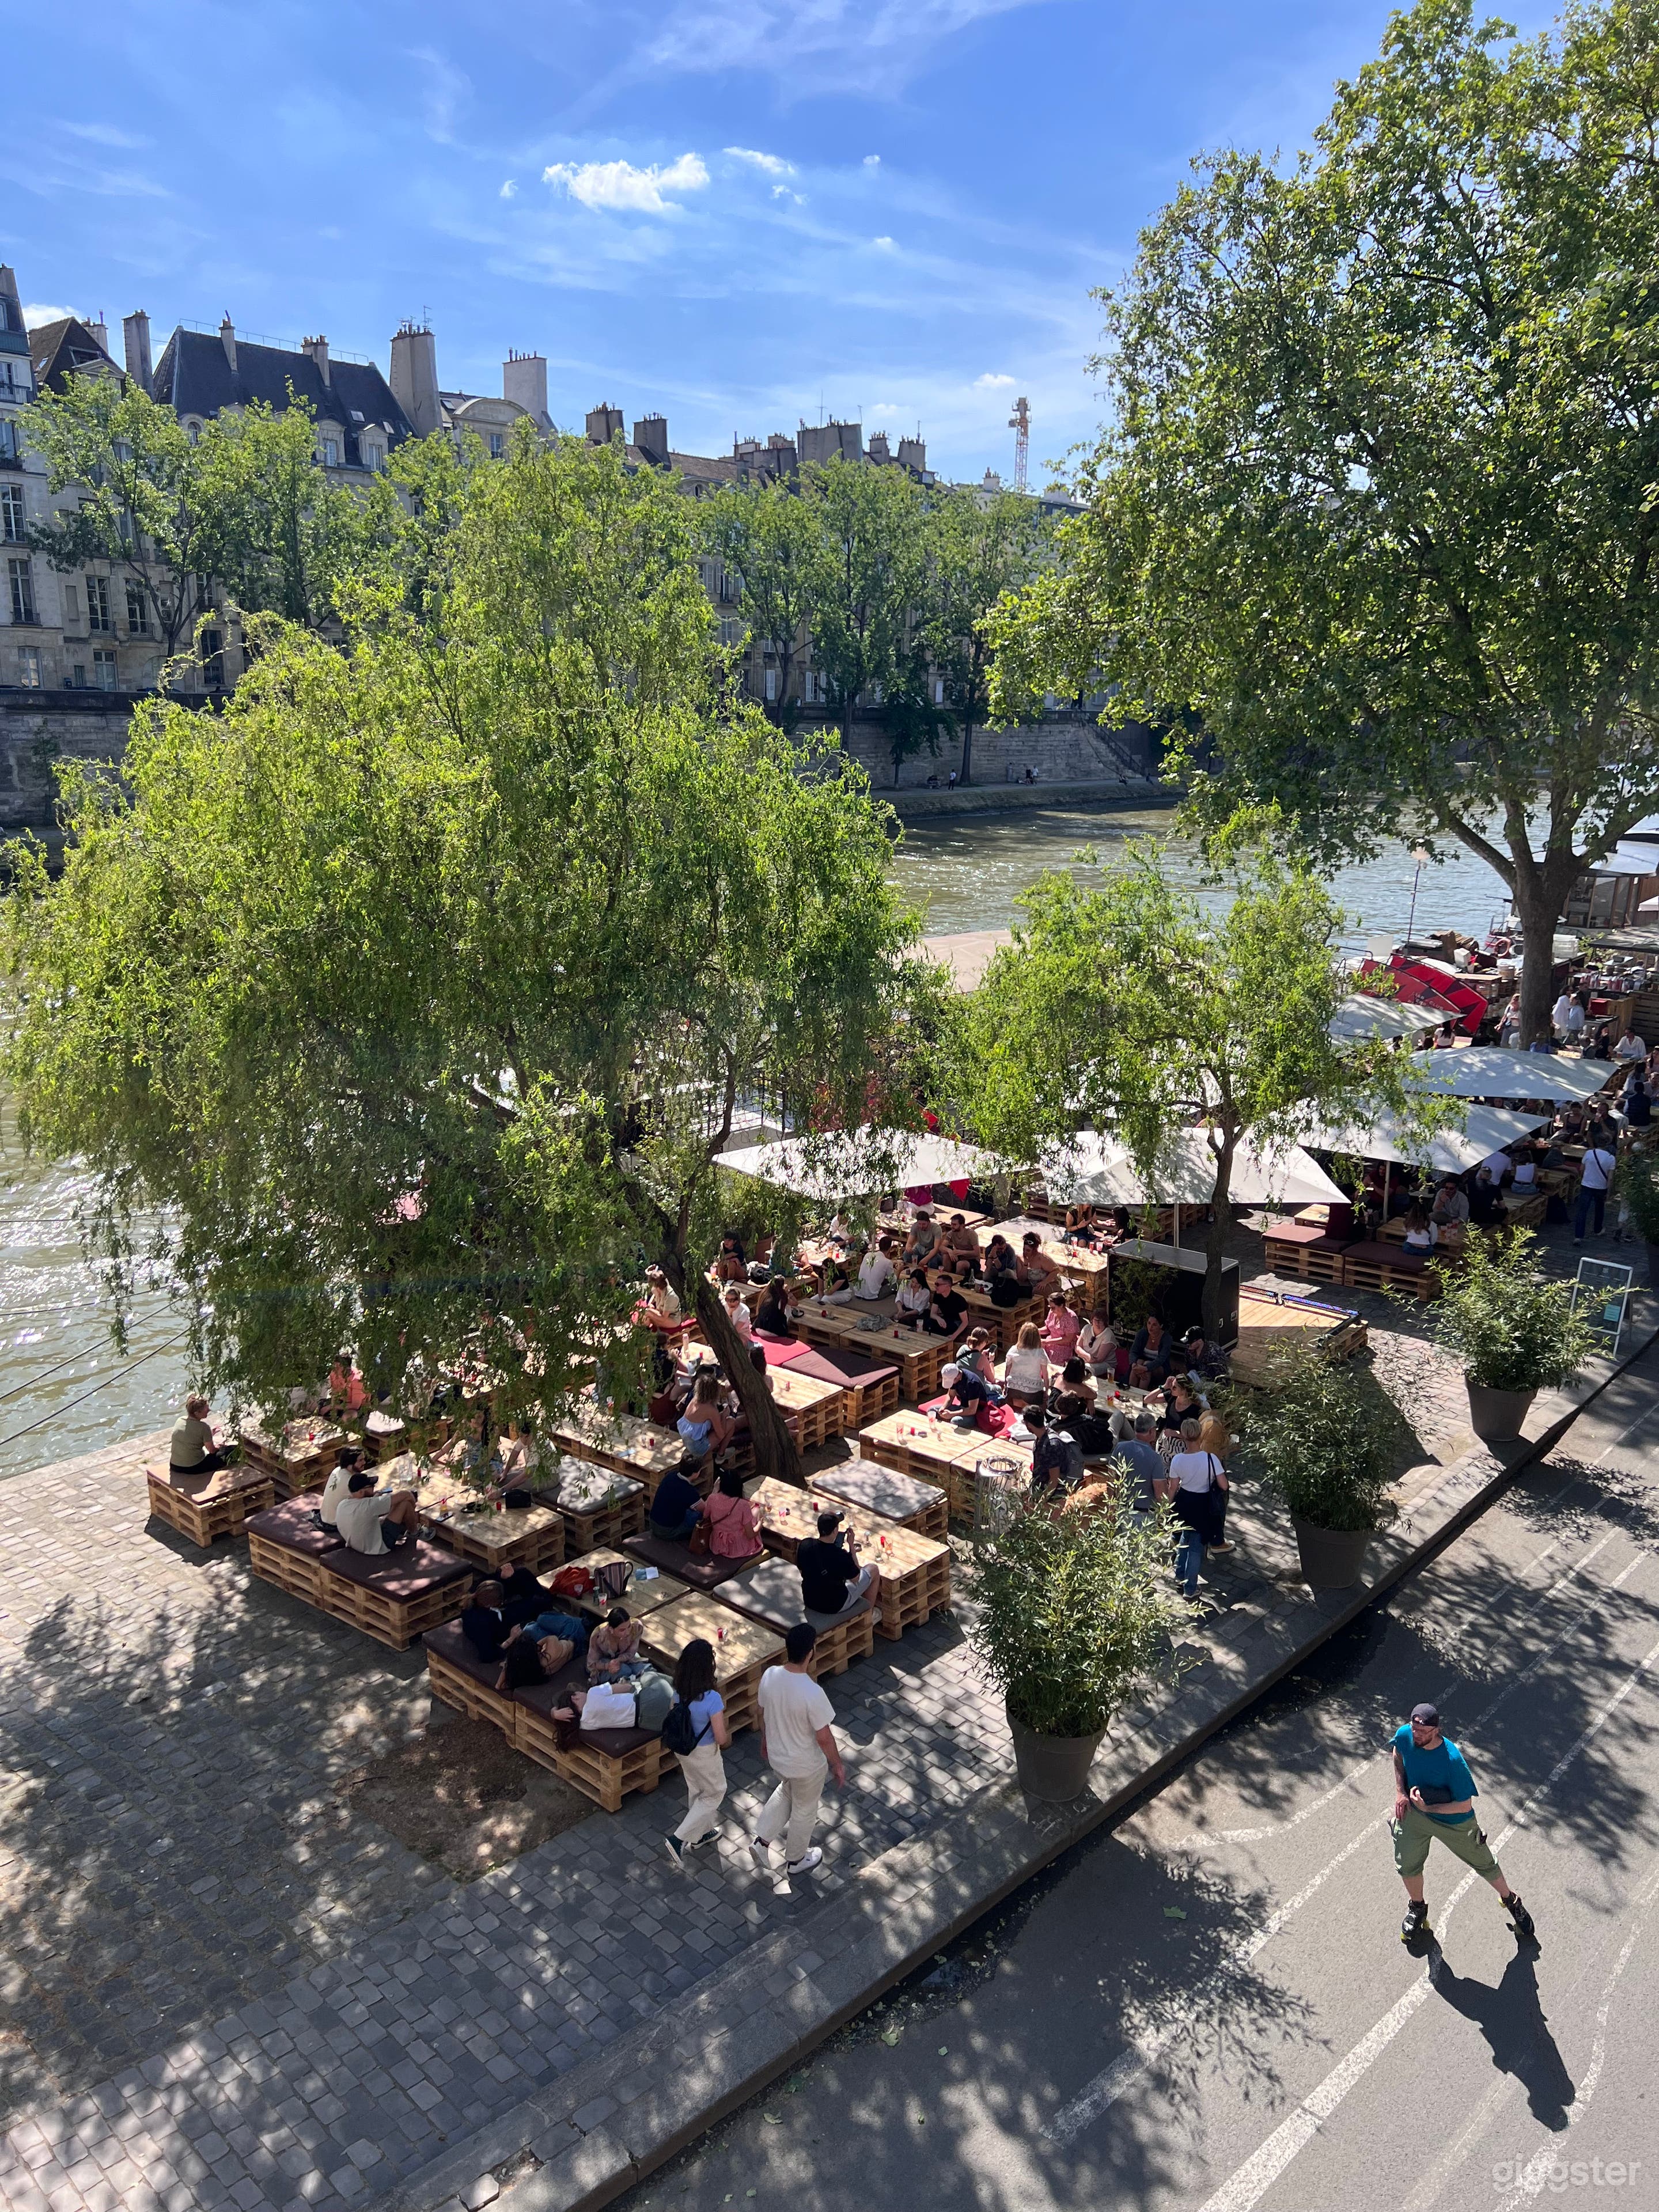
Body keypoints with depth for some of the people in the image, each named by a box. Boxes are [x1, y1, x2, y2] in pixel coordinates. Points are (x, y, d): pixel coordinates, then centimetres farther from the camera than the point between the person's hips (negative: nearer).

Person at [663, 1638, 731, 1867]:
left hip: (682, 1749, 6)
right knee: (715, 1793, 19)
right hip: (704, 1753, -6)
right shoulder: (712, 1699, -34)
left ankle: (702, 1833, 50)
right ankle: (679, 1840, 14)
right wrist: (725, 1726, -5)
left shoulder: (678, 1691, -15)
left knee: (696, 1790, 29)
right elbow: (721, 1739, -26)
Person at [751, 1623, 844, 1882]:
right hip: (806, 1764, -5)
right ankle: (796, 1860, 44)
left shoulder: (770, 1676, -19)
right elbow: (824, 1738, -25)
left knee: (786, 1791, 35)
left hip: (776, 1756, 5)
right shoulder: (812, 1693, -37)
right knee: (804, 1810, 23)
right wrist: (838, 1765, -7)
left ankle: (762, 1839, 35)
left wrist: (765, 1740, 19)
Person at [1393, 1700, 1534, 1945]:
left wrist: (1427, 1807, -28)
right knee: (1406, 1866, 7)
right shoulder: (1404, 1735, -23)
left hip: (1454, 1822, -3)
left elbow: (1465, 1805, -26)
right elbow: (1398, 1755, 3)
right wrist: (1400, 1791, -5)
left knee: (1485, 1865, 18)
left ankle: (1511, 1900, 48)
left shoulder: (1452, 1760, -37)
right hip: (1414, 1812, 3)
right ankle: (1417, 1908, 38)